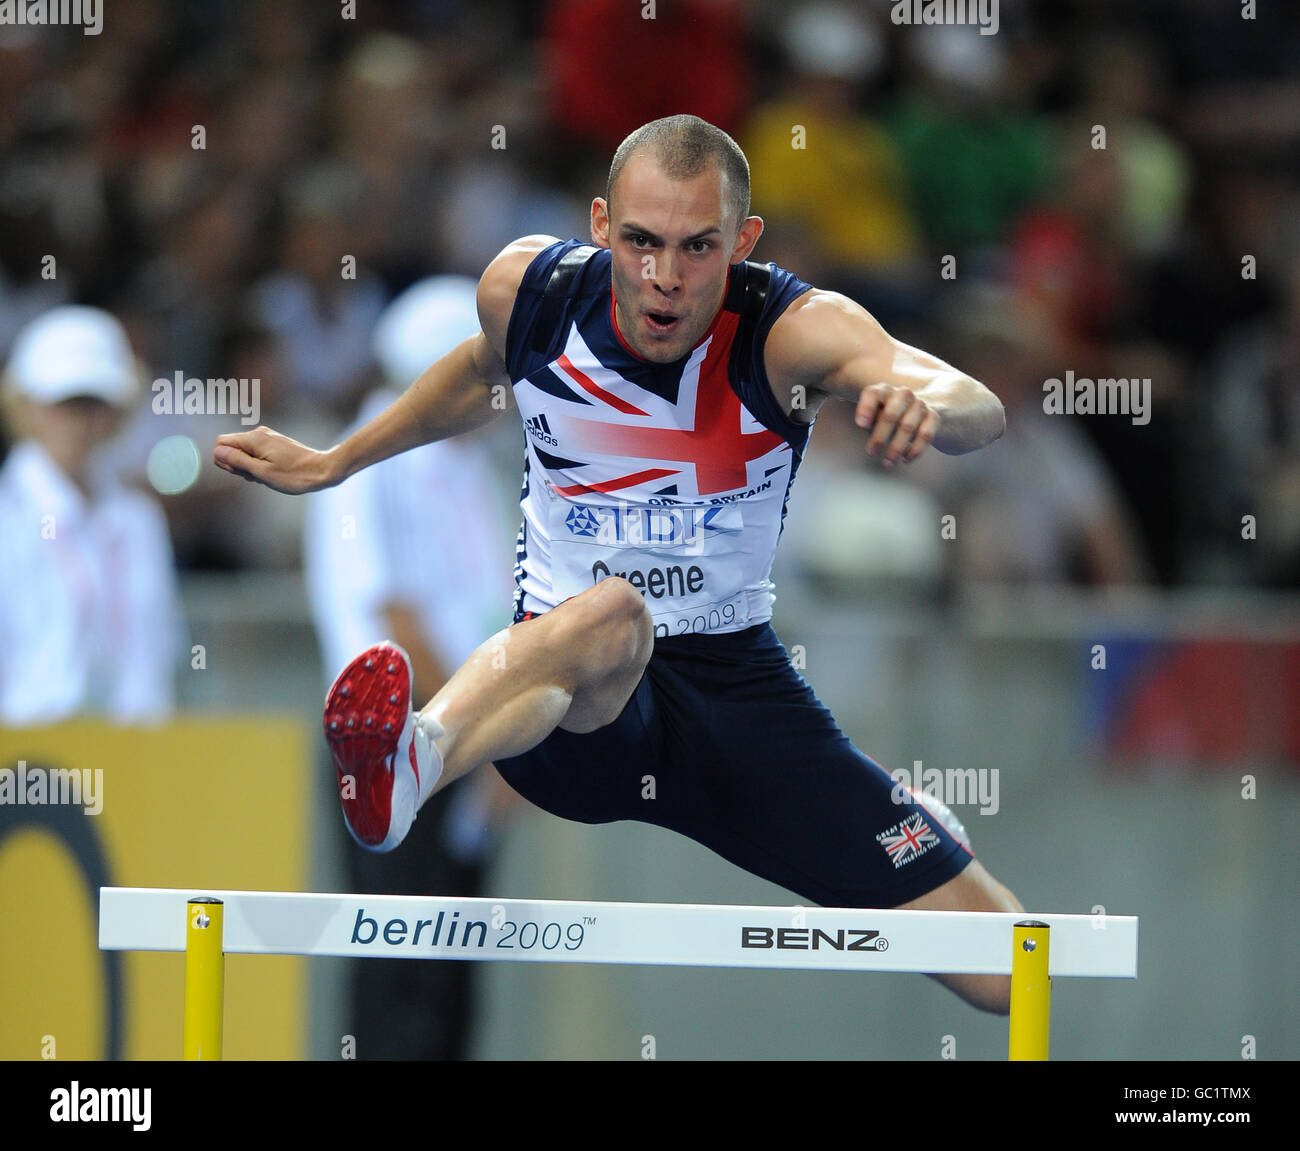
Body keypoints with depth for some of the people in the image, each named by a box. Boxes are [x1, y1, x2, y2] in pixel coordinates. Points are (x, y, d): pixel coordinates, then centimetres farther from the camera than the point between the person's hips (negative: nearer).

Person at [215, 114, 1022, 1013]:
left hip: (739, 690, 1)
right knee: (611, 614, -42)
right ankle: (406, 765, -74)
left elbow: (982, 412, -32)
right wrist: (332, 465, 30)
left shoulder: (793, 332, -15)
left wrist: (931, 402, -56)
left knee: (1008, 975, -6)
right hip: (573, 704, -1)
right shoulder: (528, 290, -7)